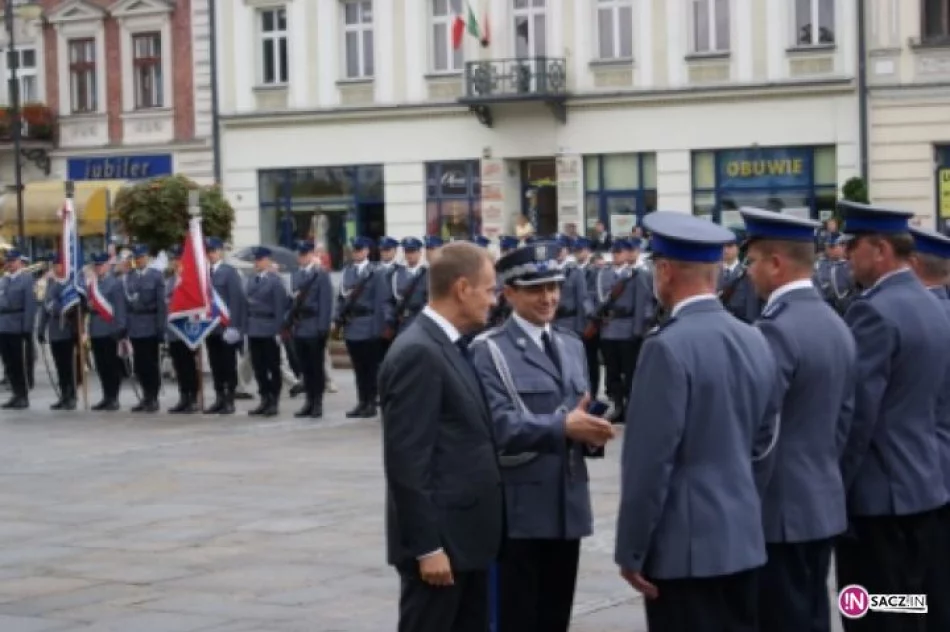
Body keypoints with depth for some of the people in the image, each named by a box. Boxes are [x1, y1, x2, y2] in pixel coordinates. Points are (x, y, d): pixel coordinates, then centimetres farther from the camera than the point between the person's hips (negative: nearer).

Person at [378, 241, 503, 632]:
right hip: (439, 538, -10)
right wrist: (427, 547, -21)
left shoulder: (450, 347, 12)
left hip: (466, 534, 10)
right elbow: (406, 462, -20)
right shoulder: (418, 353, -17)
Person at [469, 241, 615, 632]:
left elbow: (579, 413, 16)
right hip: (518, 509, -6)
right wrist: (562, 427, -27)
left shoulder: (572, 345, 16)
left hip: (568, 504, 6)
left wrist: (591, 432, -7)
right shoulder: (489, 351, -7)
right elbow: (498, 425, -18)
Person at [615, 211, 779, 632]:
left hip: (685, 545, -7)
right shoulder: (755, 341, 7)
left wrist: (631, 551, -10)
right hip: (743, 538, 7)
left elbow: (649, 460, -17)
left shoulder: (668, 347, -16)